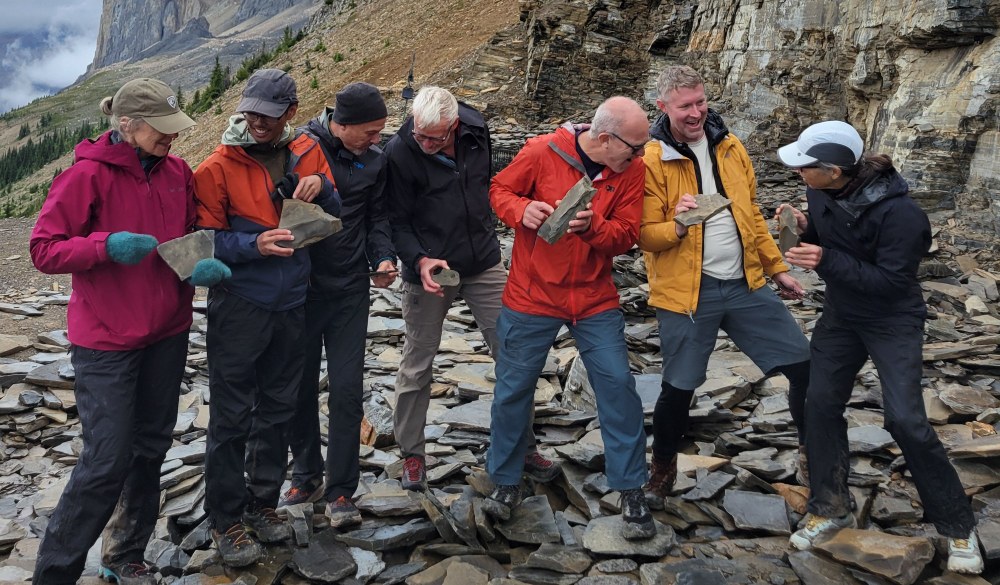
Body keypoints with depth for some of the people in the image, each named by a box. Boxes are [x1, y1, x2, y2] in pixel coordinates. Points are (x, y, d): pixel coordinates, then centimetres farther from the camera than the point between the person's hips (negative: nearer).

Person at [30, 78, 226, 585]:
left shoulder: (177, 171, 2)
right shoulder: (88, 175, -13)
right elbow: (44, 250, -11)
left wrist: (201, 263, -8)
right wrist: (107, 245, -28)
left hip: (168, 333, 6)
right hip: (106, 341, -6)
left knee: (150, 448, 16)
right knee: (107, 461, -5)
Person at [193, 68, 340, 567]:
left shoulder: (307, 153, 4)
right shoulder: (219, 166, -8)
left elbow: (335, 218, 8)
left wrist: (320, 187, -11)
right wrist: (254, 246, -24)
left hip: (292, 303, 5)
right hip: (238, 306, -4)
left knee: (278, 409, 15)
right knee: (232, 417, 2)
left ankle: (262, 502, 32)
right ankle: (225, 519, 18)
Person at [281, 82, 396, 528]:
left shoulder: (374, 160, 2)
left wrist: (383, 258, -5)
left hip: (350, 290, 2)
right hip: (301, 288, -2)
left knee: (347, 390, 1)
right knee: (301, 387, 10)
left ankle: (341, 490, 13)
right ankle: (306, 474, 31)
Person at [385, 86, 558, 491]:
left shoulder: (476, 129, -5)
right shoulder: (399, 153, -17)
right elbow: (397, 222, -12)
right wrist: (420, 260, -28)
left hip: (484, 264, 4)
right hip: (429, 270, -3)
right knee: (417, 365, 9)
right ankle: (412, 453, 28)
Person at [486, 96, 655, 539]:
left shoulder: (631, 171, -5)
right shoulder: (543, 151, -13)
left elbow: (627, 235, -6)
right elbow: (500, 190, 0)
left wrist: (592, 226, -26)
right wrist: (521, 209, -22)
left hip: (595, 300, 2)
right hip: (532, 296, -1)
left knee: (618, 385, -2)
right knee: (513, 389, 7)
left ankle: (631, 490, 16)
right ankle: (506, 482, 28)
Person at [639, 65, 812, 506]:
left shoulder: (729, 146, 8)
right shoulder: (652, 160, -8)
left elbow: (751, 214, 16)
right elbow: (645, 235, -10)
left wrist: (777, 268, 17)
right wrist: (677, 225, -30)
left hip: (745, 285, 5)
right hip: (687, 292, -5)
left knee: (804, 365, 6)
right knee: (678, 388, 5)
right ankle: (663, 468, 31)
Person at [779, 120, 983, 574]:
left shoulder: (899, 213, -29)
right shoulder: (821, 192, -10)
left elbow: (891, 282, -28)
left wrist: (826, 261, -35)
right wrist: (805, 228, -17)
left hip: (894, 321, -6)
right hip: (840, 315, 6)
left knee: (906, 420, -11)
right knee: (821, 405, 4)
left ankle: (958, 526, 10)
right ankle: (831, 508, 21)